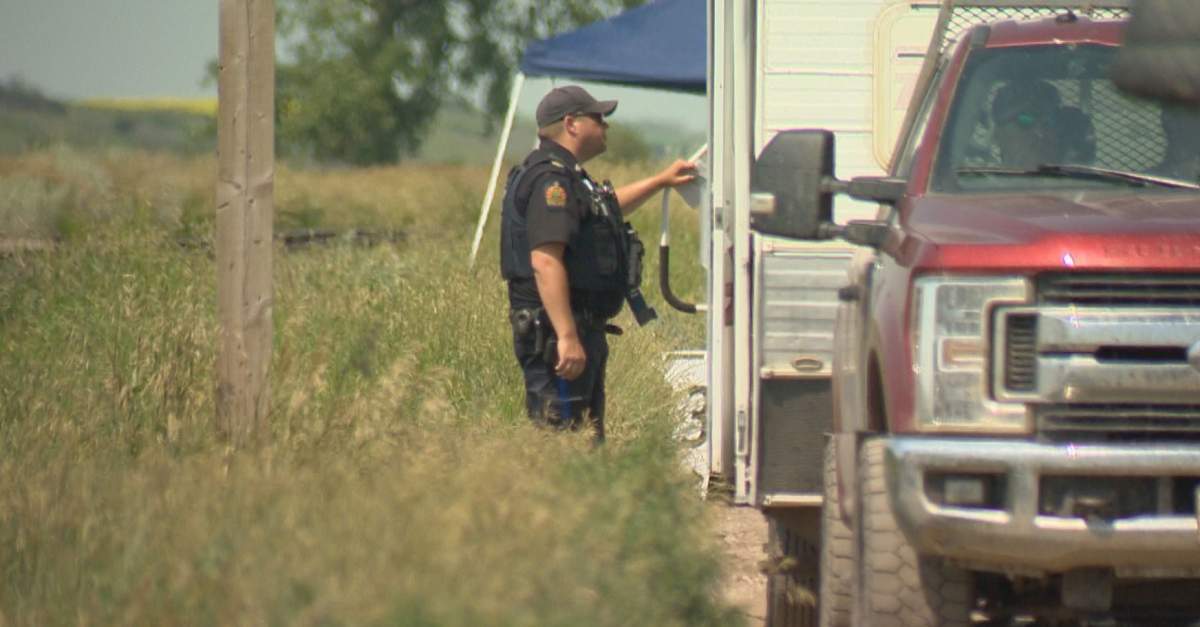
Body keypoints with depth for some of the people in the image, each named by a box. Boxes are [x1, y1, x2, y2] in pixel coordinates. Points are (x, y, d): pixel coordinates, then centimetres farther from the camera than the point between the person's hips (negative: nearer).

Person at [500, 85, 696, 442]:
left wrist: (660, 182, 48)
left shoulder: (567, 177, 19)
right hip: (557, 330, -11)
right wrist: (567, 337, -31)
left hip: (584, 330, 11)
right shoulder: (551, 179, -16)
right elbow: (545, 262, -27)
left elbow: (605, 208, 43)